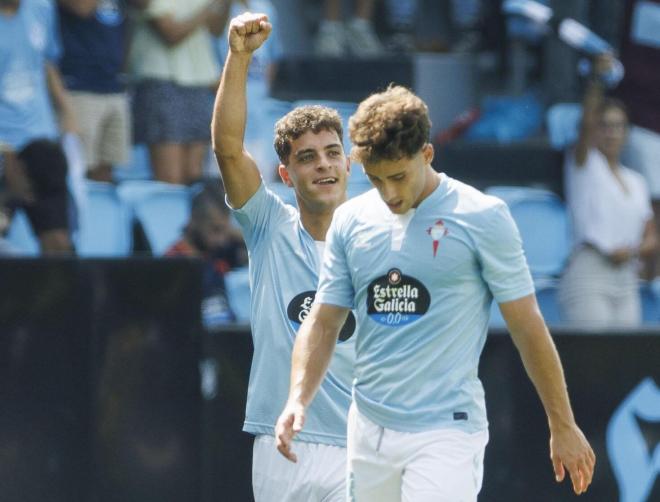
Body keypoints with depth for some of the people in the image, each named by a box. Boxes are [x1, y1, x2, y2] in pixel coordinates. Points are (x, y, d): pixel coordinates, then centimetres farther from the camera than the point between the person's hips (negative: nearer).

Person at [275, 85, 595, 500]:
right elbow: (324, 322, 12)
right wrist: (298, 400, -4)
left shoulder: (483, 217, -5)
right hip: (368, 431, 5)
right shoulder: (351, 220, 8)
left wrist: (563, 427, 1)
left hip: (446, 431, -5)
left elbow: (527, 326, -2)